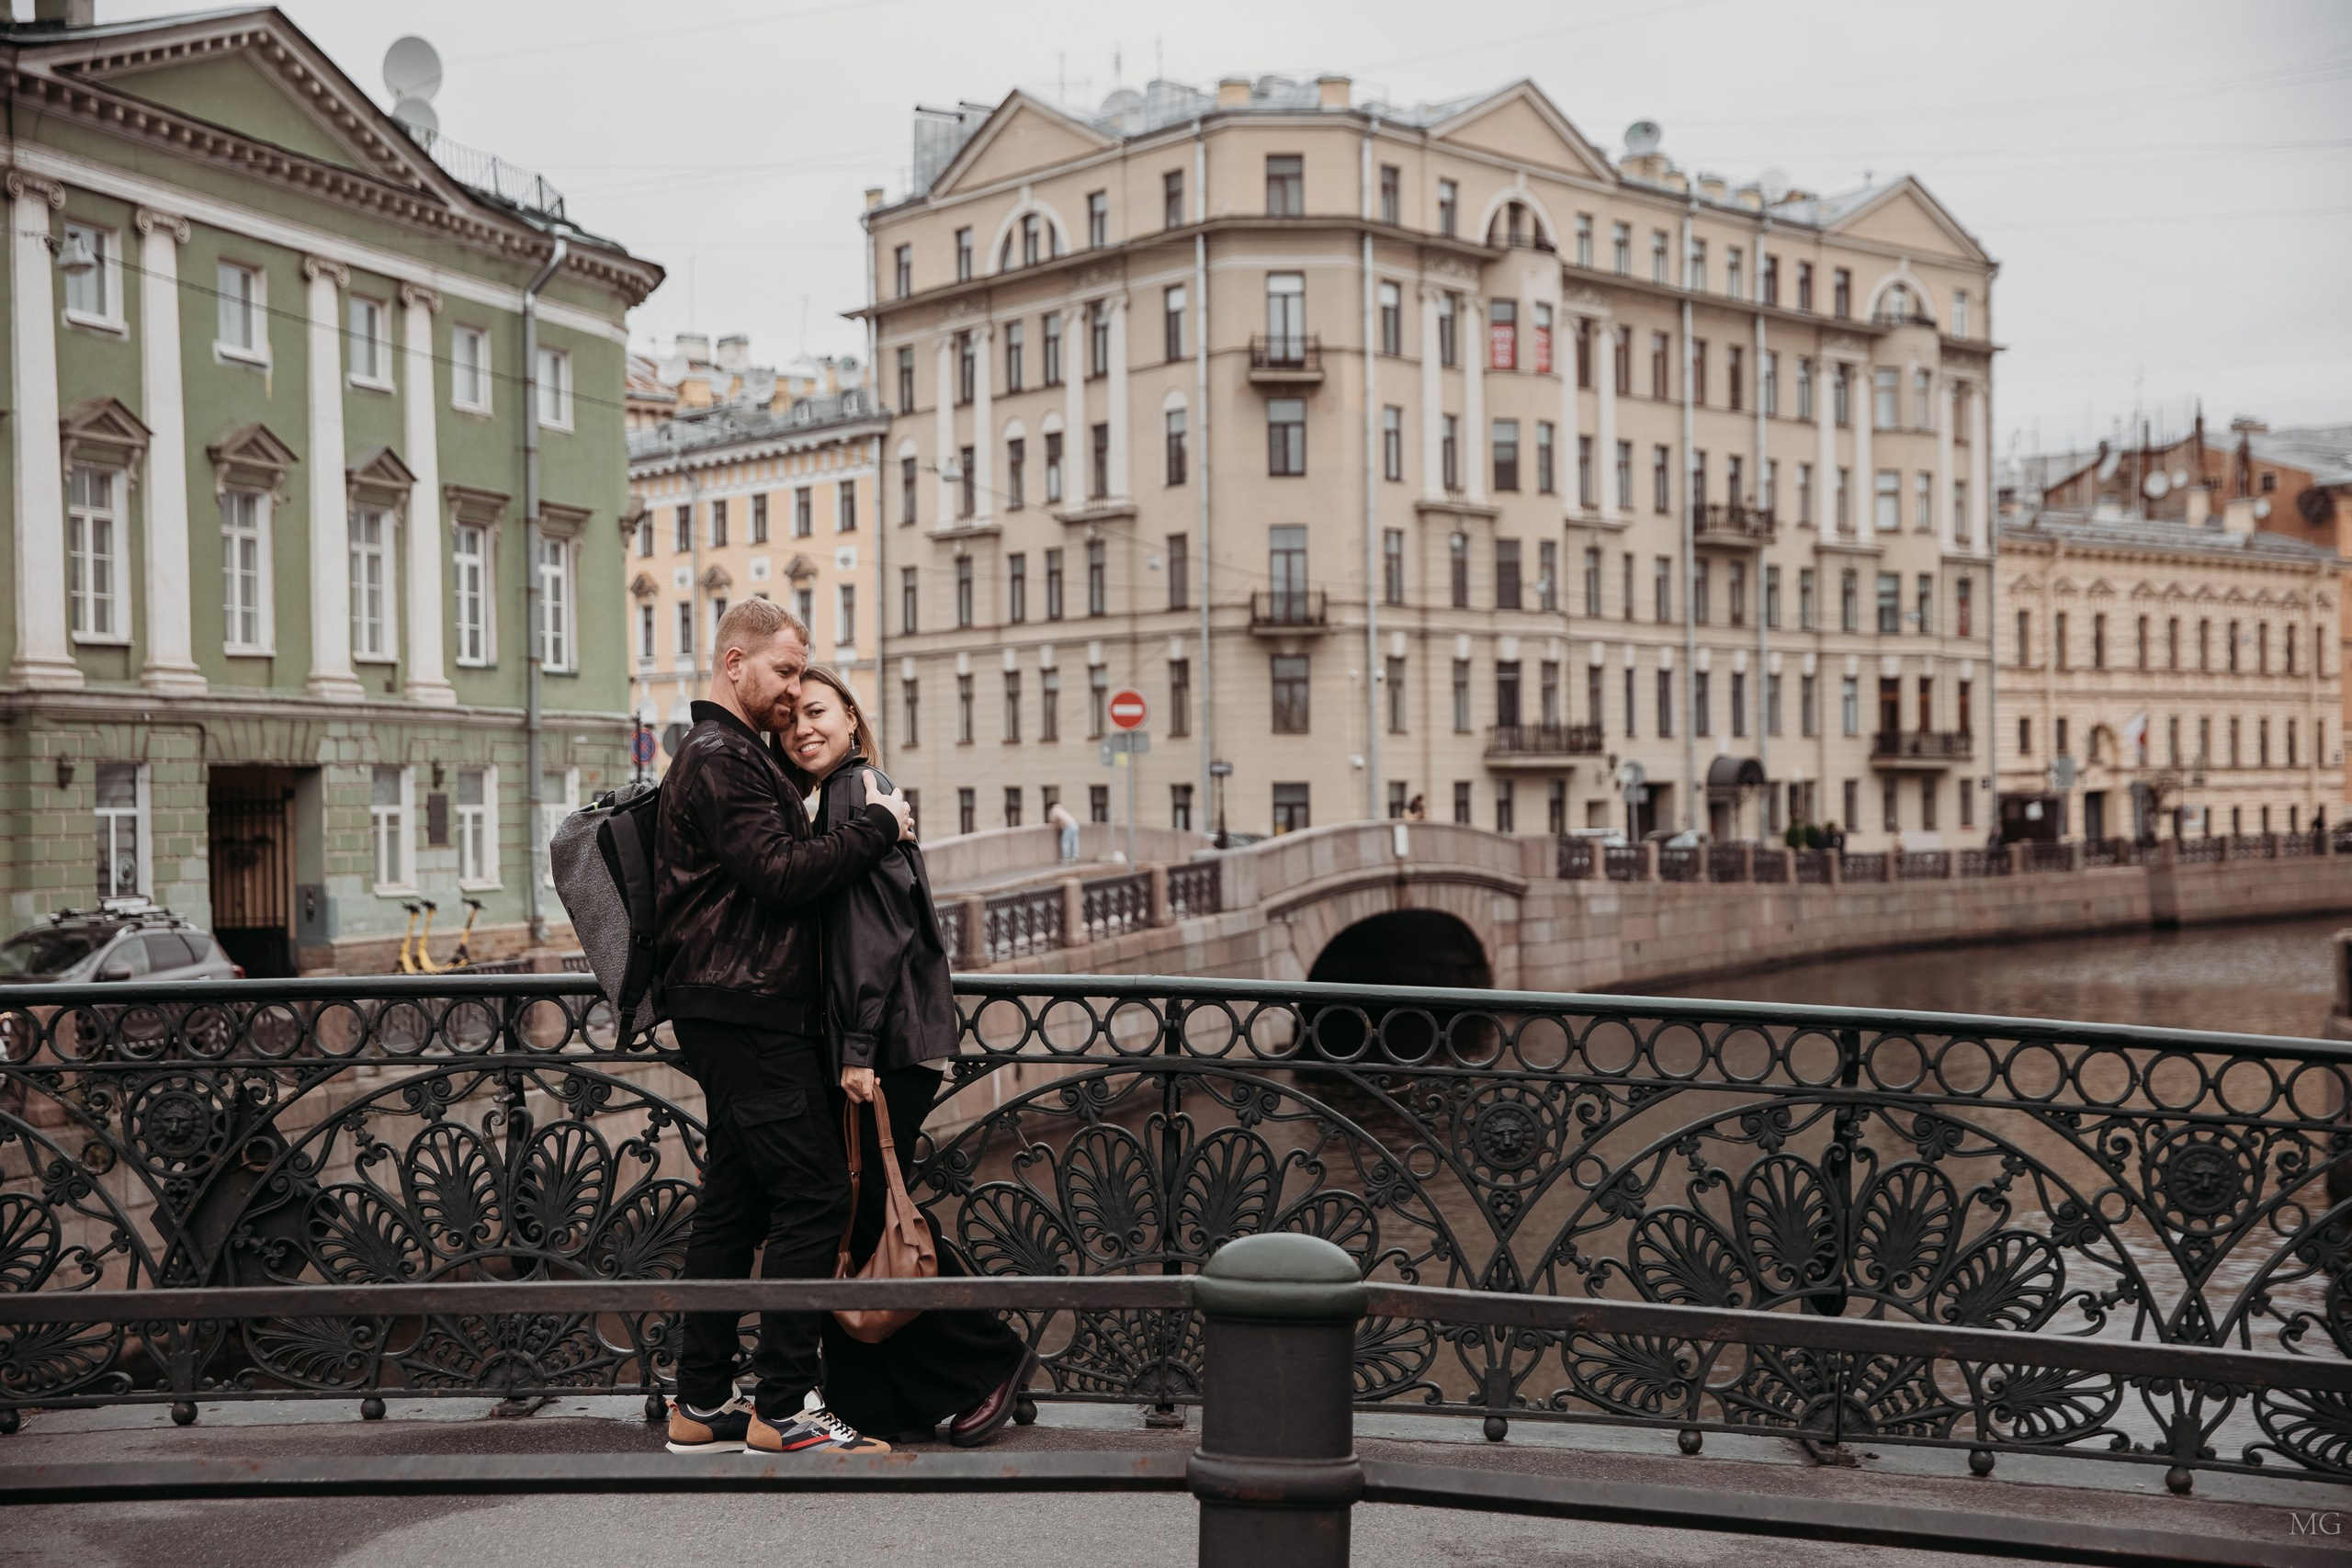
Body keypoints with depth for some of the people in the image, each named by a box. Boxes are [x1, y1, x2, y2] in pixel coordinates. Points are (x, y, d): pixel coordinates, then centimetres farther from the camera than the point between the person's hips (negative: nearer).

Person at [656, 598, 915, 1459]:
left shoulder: (730, 757, 23)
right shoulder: (717, 760, -12)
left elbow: (776, 867, 21)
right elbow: (781, 875, -20)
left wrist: (864, 827, 8)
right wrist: (876, 824, -11)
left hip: (737, 1010, 11)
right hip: (748, 1010, -11)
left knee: (734, 1199, 12)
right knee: (814, 1193, -9)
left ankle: (702, 1403, 17)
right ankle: (784, 1408, -5)